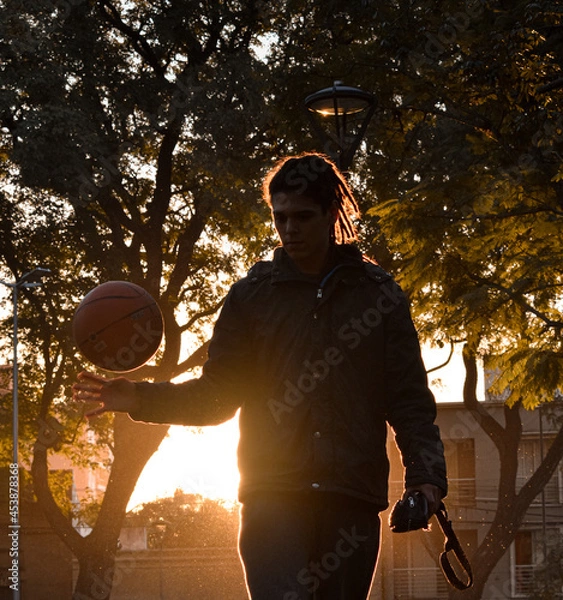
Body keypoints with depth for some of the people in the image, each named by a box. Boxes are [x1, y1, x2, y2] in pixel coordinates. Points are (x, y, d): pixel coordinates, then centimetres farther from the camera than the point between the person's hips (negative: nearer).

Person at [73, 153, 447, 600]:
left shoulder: (377, 293, 9)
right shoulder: (252, 296, 11)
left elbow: (409, 400, 6)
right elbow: (217, 395, 11)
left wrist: (425, 476, -8)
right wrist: (140, 399, -4)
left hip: (354, 501, 1)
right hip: (273, 500, -1)